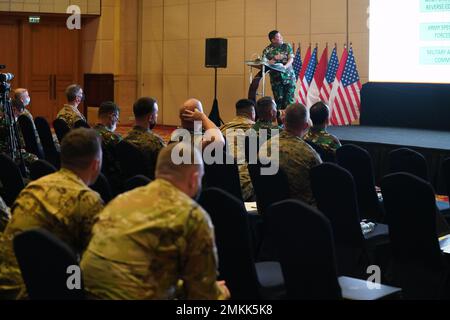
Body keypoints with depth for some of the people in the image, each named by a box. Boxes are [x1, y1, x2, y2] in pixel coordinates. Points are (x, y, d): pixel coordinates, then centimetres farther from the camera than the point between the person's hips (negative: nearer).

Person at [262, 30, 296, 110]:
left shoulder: (287, 46, 4)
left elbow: (291, 59, -6)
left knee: (289, 100, -4)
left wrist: (285, 66, -24)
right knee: (279, 100, 1)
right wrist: (274, 59, -20)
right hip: (276, 78, 0)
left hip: (289, 76, 0)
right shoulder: (267, 50, 0)